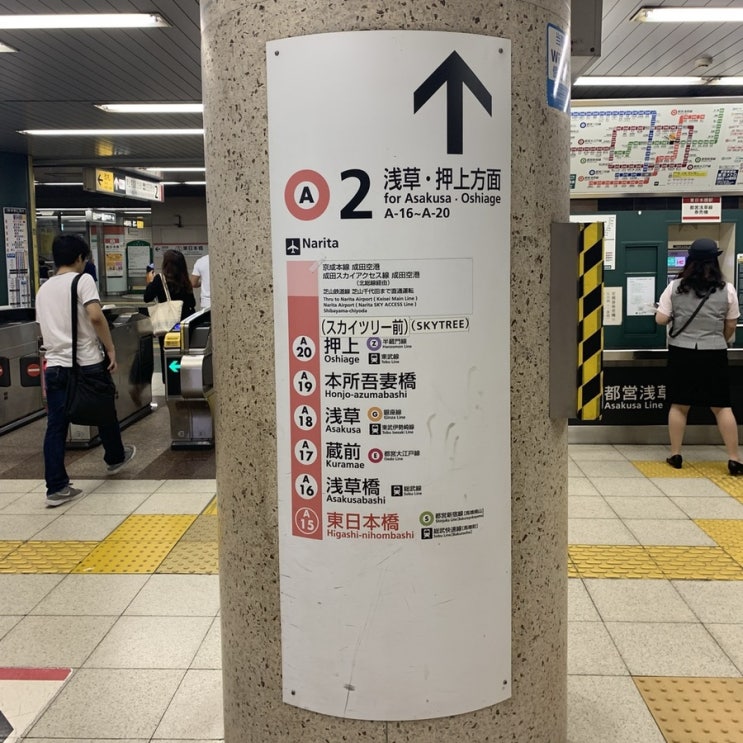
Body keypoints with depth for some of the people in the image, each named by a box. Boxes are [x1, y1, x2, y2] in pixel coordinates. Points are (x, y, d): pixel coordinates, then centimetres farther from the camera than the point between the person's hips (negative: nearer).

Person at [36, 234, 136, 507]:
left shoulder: (43, 289, 14)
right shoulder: (82, 280, -6)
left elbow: (44, 330, 19)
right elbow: (95, 316, -20)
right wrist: (111, 349, -12)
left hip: (55, 365, 5)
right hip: (88, 362, -4)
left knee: (55, 426, 3)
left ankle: (56, 487, 1)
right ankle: (115, 457, 40)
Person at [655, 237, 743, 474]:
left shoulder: (675, 287, -4)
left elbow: (660, 320, -2)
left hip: (681, 353, 0)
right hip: (714, 354, 0)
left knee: (679, 405, 10)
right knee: (722, 406, 6)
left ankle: (675, 455, 15)